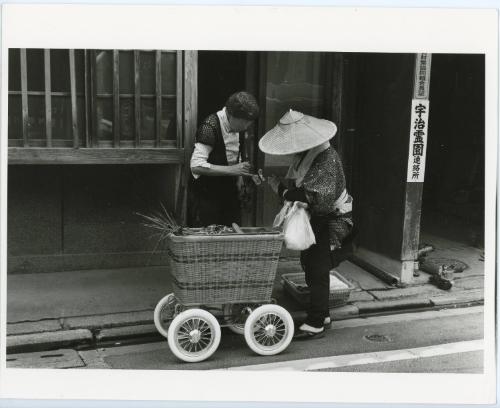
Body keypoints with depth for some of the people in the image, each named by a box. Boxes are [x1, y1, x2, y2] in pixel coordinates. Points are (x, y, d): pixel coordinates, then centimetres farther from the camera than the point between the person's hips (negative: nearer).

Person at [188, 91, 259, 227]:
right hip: (206, 195, -7)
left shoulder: (239, 126, 1)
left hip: (229, 193, 7)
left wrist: (239, 176, 2)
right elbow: (196, 166, -28)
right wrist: (232, 170, -28)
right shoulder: (210, 127, -21)